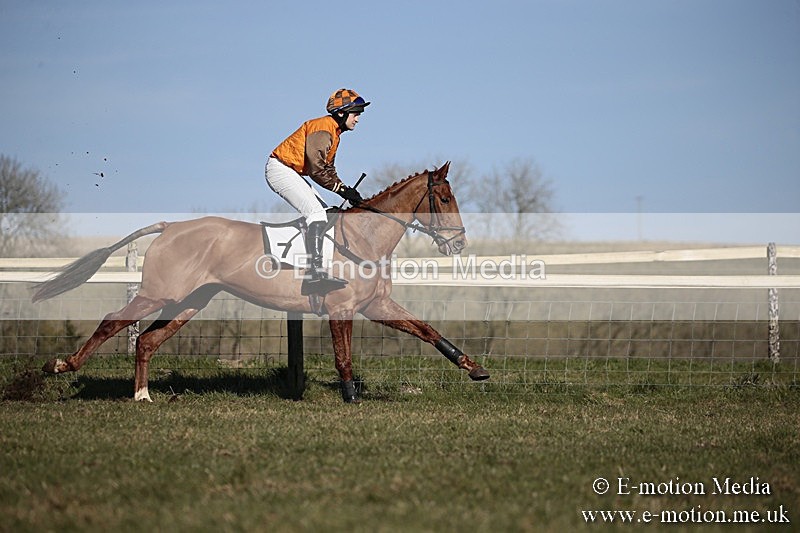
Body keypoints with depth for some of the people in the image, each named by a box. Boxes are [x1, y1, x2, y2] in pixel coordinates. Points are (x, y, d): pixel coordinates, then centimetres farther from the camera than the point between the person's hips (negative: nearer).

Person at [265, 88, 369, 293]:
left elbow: (328, 168, 18)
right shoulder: (322, 128, -17)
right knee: (316, 212, -23)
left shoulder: (334, 132, 16)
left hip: (293, 173, 11)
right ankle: (315, 271, -34)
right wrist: (342, 189, -21)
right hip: (279, 169, -11)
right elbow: (317, 168, -25)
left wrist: (346, 190, 4)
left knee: (326, 215, 9)